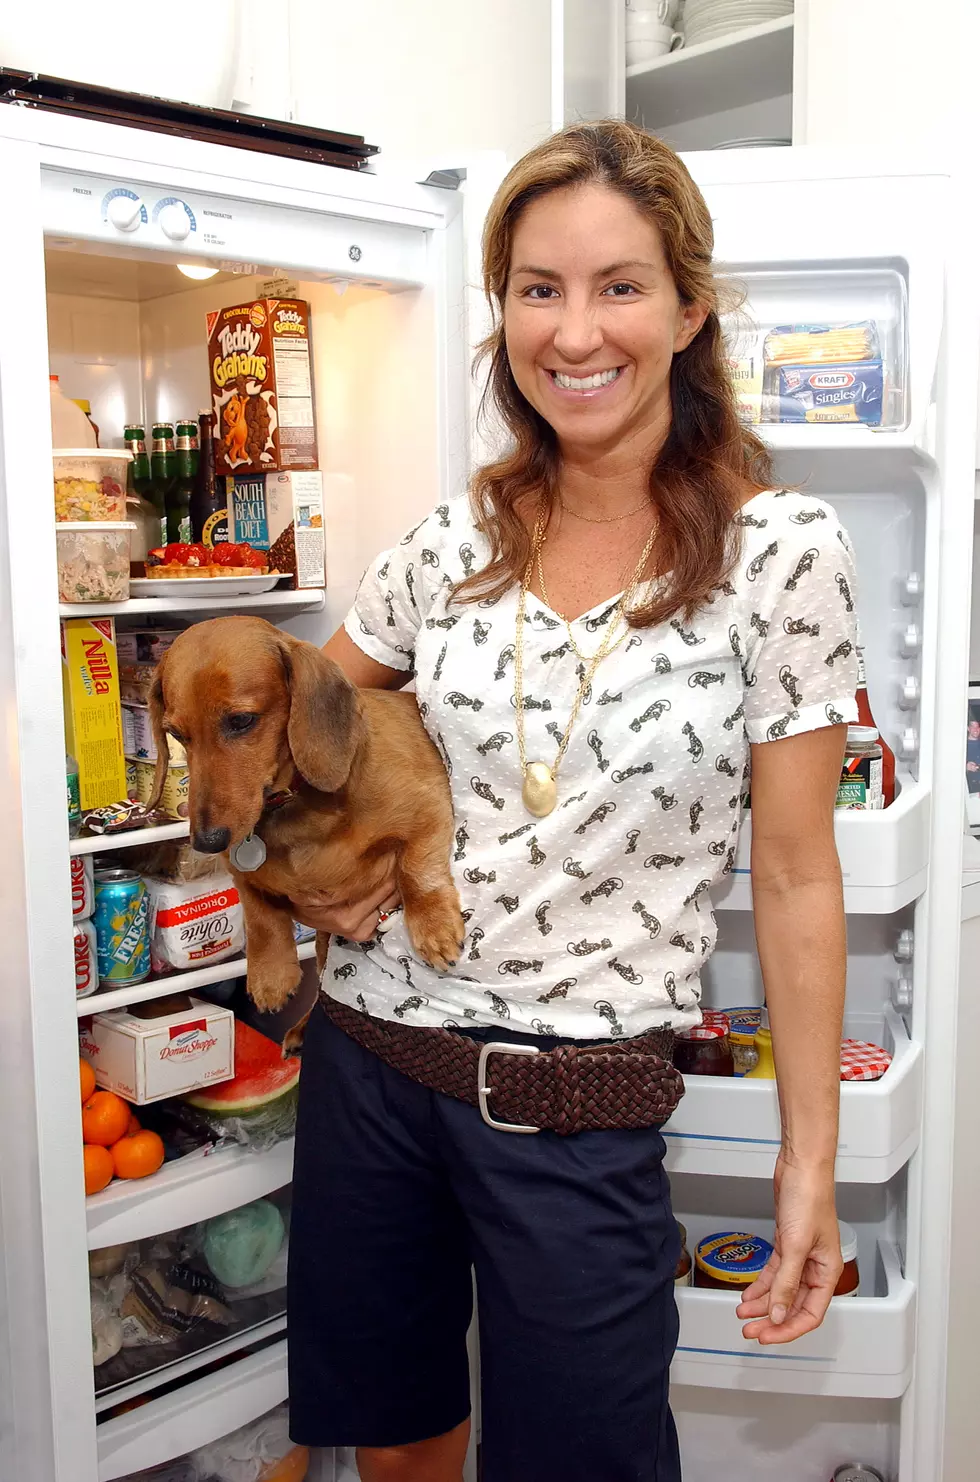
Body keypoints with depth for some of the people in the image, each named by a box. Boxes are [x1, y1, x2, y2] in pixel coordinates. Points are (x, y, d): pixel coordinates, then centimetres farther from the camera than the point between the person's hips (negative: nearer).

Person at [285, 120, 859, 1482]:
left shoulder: (781, 551, -10)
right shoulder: (459, 540, 0)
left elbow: (796, 882, -8)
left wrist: (810, 1162, -6)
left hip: (581, 1113, -4)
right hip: (367, 1058, 4)